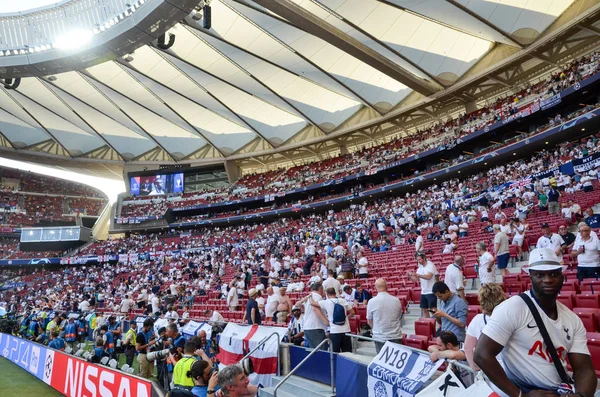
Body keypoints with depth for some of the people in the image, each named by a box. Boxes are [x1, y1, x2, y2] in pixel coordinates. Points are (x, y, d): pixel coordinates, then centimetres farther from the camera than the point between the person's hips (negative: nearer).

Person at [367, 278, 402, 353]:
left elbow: (369, 321, 2)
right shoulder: (396, 300, -2)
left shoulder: (372, 302, -9)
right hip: (396, 337, 2)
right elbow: (400, 317, 13)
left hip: (380, 337, -2)